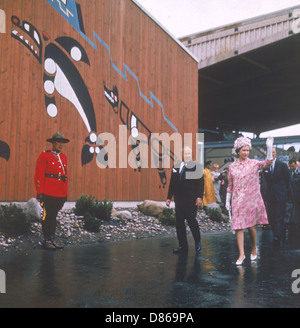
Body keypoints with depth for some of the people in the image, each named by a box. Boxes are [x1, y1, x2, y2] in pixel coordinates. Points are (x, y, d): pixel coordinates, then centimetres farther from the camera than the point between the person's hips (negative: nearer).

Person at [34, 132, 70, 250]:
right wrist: (40, 192, -14)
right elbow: (39, 176, -9)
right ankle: (47, 240, 8)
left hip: (60, 194, 6)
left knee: (54, 216, 12)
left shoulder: (63, 157, 15)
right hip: (48, 194, -6)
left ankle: (52, 239, 19)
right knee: (47, 216, 0)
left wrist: (65, 193, 14)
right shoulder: (44, 156, -4)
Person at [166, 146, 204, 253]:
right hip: (179, 199, 5)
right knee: (179, 221, 6)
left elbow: (201, 183, -4)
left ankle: (198, 242, 16)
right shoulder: (176, 167, 12)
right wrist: (169, 197, 12)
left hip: (191, 200, -5)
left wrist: (199, 197, -12)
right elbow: (172, 183, 15)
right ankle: (182, 245, 16)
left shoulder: (196, 167, 0)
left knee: (191, 220, -6)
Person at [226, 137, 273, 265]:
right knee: (238, 226, -4)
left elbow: (267, 163, -19)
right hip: (237, 200, 2)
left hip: (251, 199, -2)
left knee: (250, 225, 5)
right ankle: (241, 254, -1)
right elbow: (230, 185, 11)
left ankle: (254, 247, 30)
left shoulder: (254, 163, 0)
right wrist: (227, 201, 10)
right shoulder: (232, 166, 6)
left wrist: (269, 148, -34)